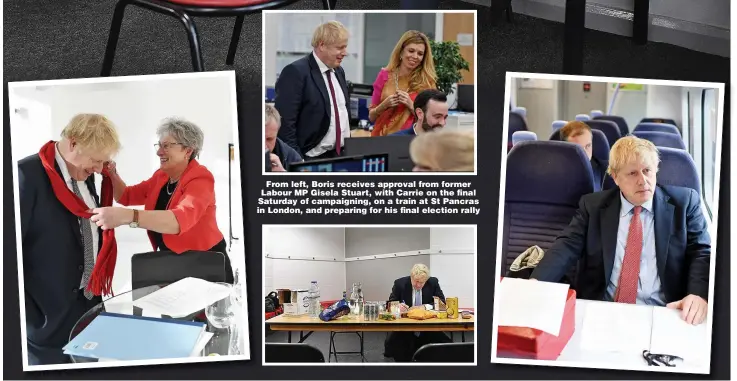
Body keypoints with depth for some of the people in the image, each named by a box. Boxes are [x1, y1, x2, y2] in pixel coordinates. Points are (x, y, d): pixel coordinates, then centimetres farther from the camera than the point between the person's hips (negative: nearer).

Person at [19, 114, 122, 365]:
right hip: (47, 316, -7)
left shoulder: (85, 174, 8)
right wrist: (22, 316, -15)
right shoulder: (28, 175, -17)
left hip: (89, 304, 7)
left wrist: (96, 284, 11)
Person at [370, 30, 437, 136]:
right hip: (381, 136, 1)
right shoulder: (385, 75, 3)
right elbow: (371, 117, 7)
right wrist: (384, 105, -9)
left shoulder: (427, 81, -1)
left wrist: (411, 105, -12)